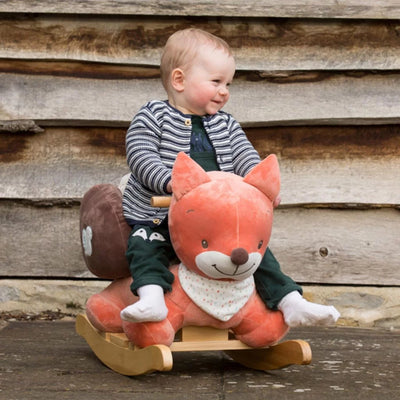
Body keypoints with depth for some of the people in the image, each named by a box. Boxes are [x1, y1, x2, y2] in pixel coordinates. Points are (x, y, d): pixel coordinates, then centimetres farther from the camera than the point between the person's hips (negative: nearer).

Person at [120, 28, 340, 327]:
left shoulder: (225, 125, 15)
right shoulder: (153, 117, -2)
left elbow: (245, 156, 5)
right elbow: (141, 157, -15)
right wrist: (171, 182, -33)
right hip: (158, 217, -4)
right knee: (145, 247, -31)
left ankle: (292, 302, -4)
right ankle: (152, 298, -43)